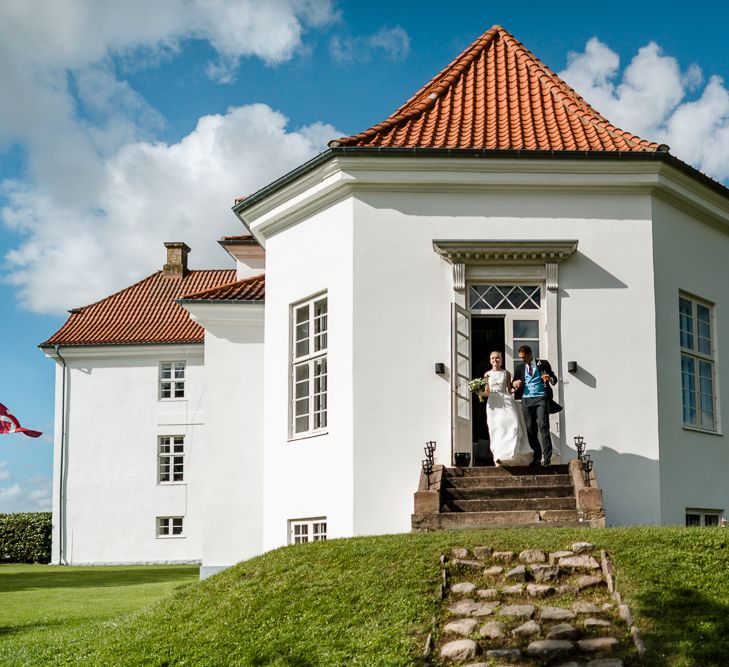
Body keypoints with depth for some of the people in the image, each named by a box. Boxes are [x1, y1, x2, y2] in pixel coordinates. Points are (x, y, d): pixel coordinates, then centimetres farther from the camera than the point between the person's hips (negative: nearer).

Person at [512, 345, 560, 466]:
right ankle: (536, 457, 8)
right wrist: (515, 383, -4)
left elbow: (554, 379, 8)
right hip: (526, 400, 3)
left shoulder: (543, 364, 8)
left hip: (541, 398, -3)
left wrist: (550, 379, -16)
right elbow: (514, 383, 20)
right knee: (530, 428, 0)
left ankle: (547, 457, -16)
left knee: (543, 426, -14)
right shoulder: (520, 367, 16)